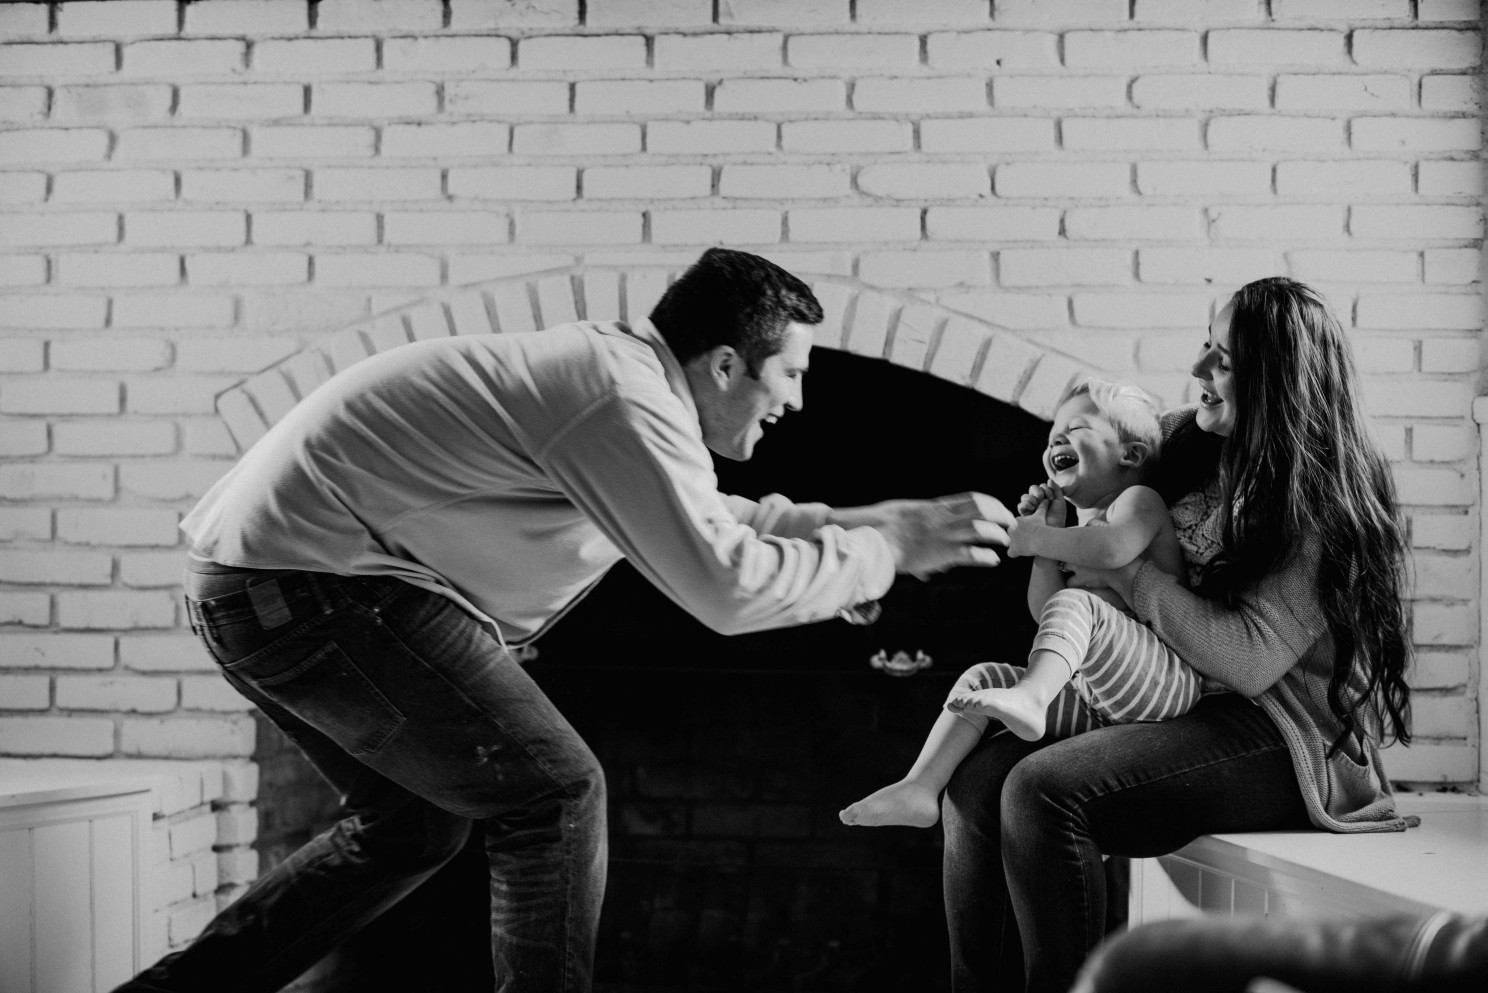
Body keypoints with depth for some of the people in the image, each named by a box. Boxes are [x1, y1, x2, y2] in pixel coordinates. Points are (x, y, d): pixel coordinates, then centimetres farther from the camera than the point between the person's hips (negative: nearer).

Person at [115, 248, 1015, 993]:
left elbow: (705, 523, 31)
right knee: (554, 795, -5)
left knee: (414, 825, 21)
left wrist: (857, 522, 24)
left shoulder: (620, 371, 17)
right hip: (315, 583, -11)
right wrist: (883, 552, -4)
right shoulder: (623, 399, -16)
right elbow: (729, 588, -17)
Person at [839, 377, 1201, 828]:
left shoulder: (1139, 500, 1)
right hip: (1091, 701, 8)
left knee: (1075, 605, -30)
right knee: (982, 677, 2)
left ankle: (1029, 698, -57)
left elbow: (1114, 547, -25)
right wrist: (1047, 538, 9)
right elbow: (1044, 613, 16)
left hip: (1164, 682, -8)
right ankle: (920, 790, -14)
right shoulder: (1082, 524, 27)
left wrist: (1035, 538, -12)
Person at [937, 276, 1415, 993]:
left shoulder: (1324, 503, -12)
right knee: (976, 782, -13)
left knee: (1044, 790, -28)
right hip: (1187, 708, 8)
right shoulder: (1186, 444, 10)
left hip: (1289, 746, -8)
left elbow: (1248, 658, -23)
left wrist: (1124, 572, -16)